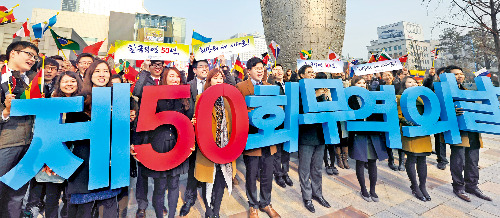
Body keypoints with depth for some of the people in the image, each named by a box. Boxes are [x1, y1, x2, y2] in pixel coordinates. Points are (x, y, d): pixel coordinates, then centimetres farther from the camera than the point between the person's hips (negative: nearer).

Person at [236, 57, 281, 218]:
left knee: (267, 175, 14)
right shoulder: (240, 87, -1)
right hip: (251, 137, -4)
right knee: (251, 175, 9)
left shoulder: (269, 87, 15)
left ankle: (266, 203, 36)